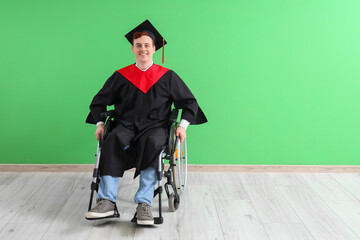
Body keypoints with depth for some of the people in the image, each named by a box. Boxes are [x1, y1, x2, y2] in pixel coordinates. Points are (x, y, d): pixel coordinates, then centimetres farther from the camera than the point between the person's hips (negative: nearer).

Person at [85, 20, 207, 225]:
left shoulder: (167, 76, 11)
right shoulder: (121, 76, 14)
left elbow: (190, 102, 12)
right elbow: (99, 102, 22)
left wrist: (183, 125, -4)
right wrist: (100, 123, 5)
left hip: (155, 126, -1)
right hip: (126, 125, 2)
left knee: (152, 143, -37)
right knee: (112, 141, -33)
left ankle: (144, 202, -39)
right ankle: (107, 201, -37)